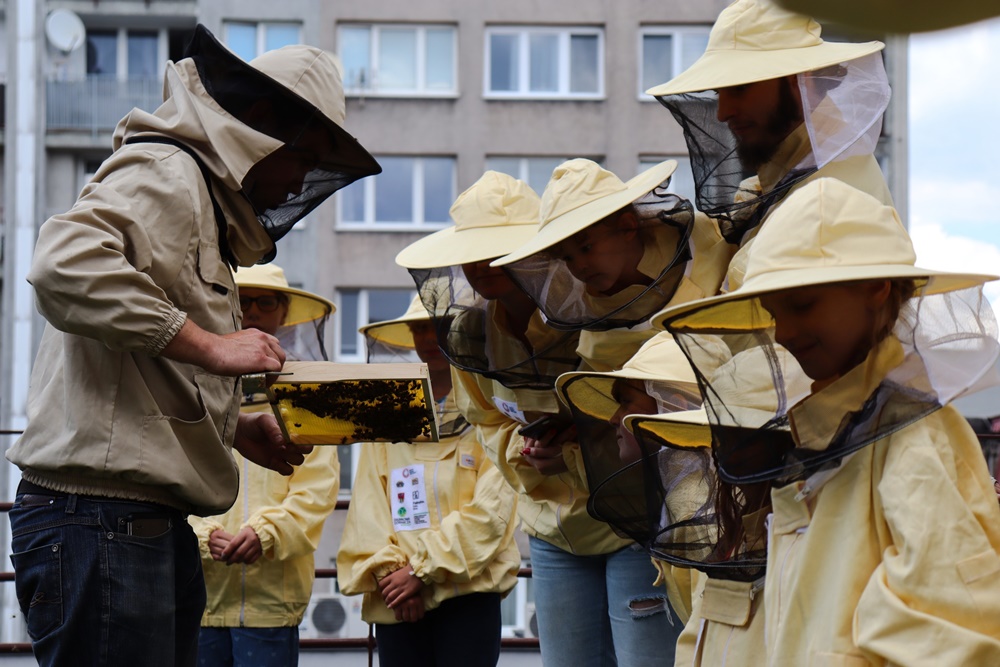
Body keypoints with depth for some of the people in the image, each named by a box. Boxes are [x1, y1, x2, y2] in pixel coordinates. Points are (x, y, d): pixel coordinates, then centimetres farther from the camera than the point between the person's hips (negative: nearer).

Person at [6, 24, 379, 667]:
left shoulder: (208, 199, 25)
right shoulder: (165, 172, -6)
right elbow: (67, 265, -26)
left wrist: (237, 429, 12)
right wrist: (211, 345, -21)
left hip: (155, 525, 10)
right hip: (101, 520, -10)